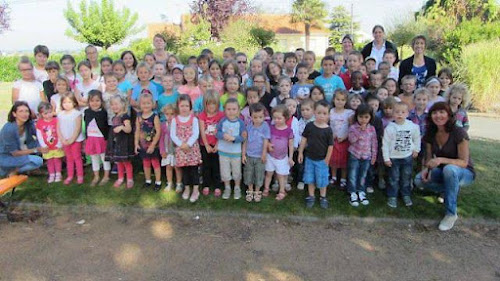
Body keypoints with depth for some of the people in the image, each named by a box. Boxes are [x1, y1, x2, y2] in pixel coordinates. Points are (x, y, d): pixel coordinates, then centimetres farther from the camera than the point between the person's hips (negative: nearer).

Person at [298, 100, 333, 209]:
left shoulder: (328, 130, -14)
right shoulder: (309, 126, -9)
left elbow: (330, 145, -8)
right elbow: (304, 139, 1)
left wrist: (327, 159, -5)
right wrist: (300, 152, 2)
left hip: (321, 159, -2)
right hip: (309, 158, 2)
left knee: (322, 179, 10)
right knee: (310, 179, 14)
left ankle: (323, 197, 29)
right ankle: (311, 196, 31)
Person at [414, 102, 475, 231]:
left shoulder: (459, 133, -21)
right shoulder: (430, 134, -6)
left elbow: (464, 162, -22)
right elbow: (429, 157, 0)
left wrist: (441, 160, -38)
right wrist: (426, 168, -22)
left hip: (464, 172, -5)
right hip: (442, 171, 5)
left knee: (449, 169, -40)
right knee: (419, 180, -21)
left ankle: (451, 213, -23)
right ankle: (452, 189, 6)